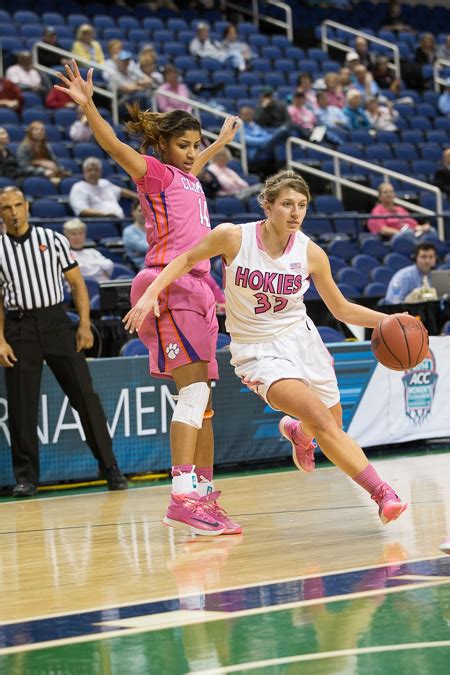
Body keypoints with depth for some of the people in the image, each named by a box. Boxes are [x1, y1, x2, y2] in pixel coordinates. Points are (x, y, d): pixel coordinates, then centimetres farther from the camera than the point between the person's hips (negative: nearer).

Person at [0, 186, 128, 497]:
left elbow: (77, 283, 7)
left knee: (85, 395, -3)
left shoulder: (53, 240, 5)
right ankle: (26, 476, 9)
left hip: (55, 321, 0)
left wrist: (85, 324, -3)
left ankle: (110, 468, 5)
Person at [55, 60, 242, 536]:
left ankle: (205, 499, 10)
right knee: (195, 388, -19)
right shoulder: (154, 172, 0)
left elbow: (197, 160, 47)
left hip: (196, 291, 9)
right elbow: (114, 147, -17)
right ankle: (182, 497, -24)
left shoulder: (187, 177, 22)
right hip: (168, 287, -9)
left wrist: (224, 138, 64)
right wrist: (87, 106, -32)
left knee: (202, 399, 7)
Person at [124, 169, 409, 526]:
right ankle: (382, 493, -20)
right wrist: (151, 293, -12)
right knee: (320, 418, -24)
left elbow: (342, 309, 3)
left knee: (332, 431, 11)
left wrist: (386, 320, -11)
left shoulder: (311, 253, -7)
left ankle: (298, 432, 49)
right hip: (258, 350, -4)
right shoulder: (233, 237, -15)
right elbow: (187, 259, 1)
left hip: (301, 339, 4)